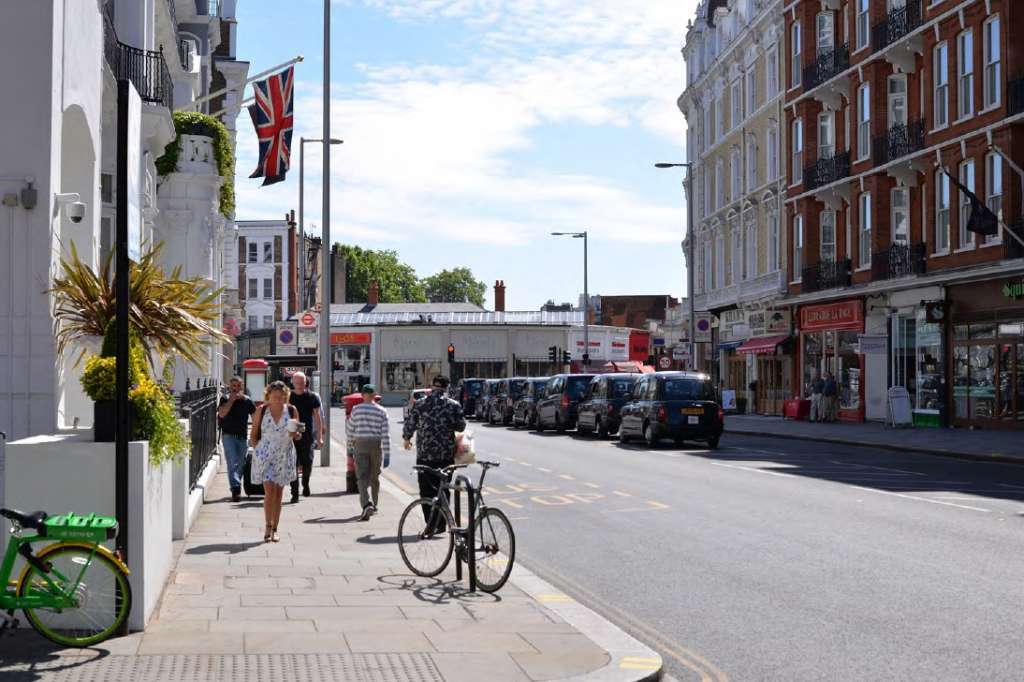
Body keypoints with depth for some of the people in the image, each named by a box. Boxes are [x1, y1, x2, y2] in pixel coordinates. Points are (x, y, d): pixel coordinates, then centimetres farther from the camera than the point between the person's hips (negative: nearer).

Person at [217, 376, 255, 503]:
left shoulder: (247, 400, 6)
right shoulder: (225, 399, 0)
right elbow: (222, 413, -16)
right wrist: (232, 399, -16)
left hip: (242, 436, 3)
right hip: (228, 435, -3)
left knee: (240, 464, 9)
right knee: (233, 463, -14)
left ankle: (236, 489, 23)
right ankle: (235, 488, -25)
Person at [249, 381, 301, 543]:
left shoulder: (292, 410, 2)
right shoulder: (261, 411, -1)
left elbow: (298, 435, 9)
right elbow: (253, 435, 7)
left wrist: (296, 434, -12)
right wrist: (257, 451, -3)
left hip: (284, 456, 2)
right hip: (265, 455, -2)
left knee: (278, 493, 7)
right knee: (269, 490, -13)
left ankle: (274, 529, 16)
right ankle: (268, 527, -3)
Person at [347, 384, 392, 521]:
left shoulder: (356, 409, -1)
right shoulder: (381, 411, -2)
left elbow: (349, 430, 8)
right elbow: (386, 434, -6)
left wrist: (353, 442, 27)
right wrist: (387, 455, -4)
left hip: (360, 445, -1)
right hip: (376, 446, 1)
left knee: (362, 477, -6)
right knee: (375, 477, 16)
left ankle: (367, 504, -27)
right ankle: (373, 506, 28)